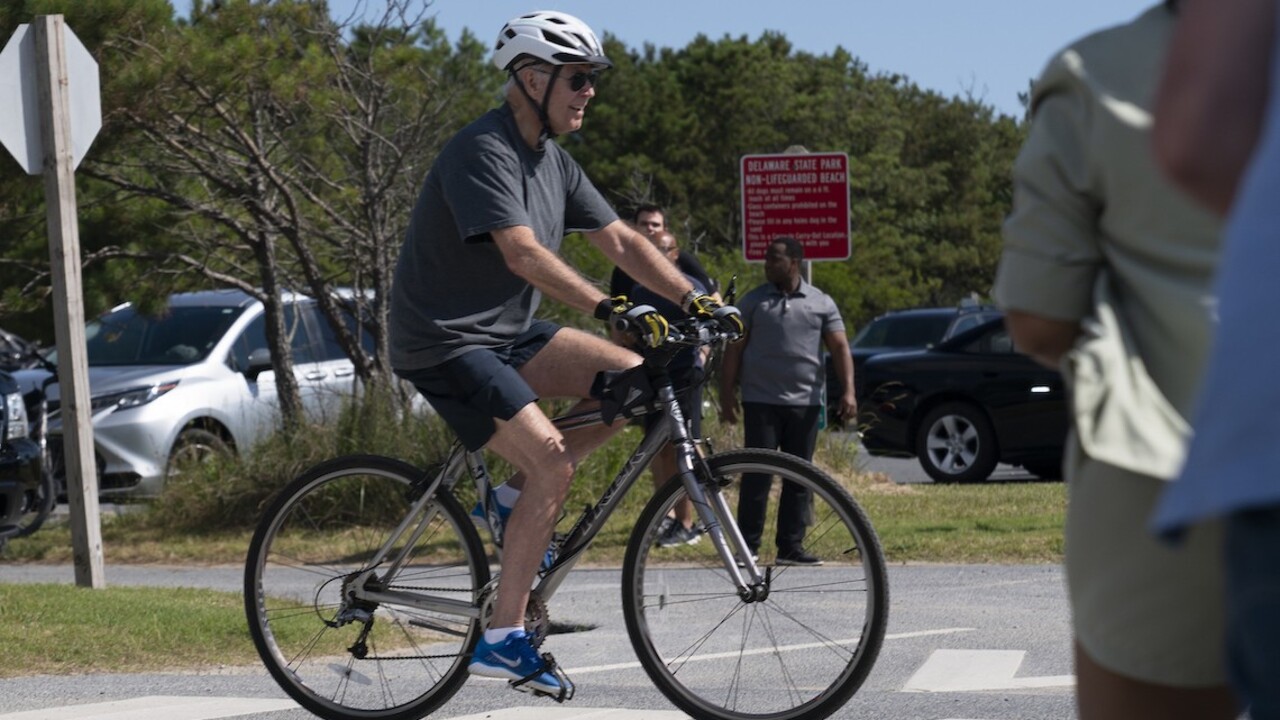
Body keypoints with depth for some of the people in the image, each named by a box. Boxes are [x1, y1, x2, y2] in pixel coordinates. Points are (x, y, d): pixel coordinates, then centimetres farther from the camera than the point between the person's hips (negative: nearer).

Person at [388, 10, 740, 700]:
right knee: (552, 462, -22)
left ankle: (514, 499, 6)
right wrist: (612, 308, -40)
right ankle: (502, 638, -14)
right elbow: (523, 254, -32)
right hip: (444, 340, -9)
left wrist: (696, 299, -3)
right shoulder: (482, 151, -20)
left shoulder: (554, 162, 9)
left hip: (506, 332, 9)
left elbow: (621, 240, 9)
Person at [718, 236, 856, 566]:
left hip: (804, 402, 2)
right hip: (761, 401, -2)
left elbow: (840, 348, 3)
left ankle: (791, 547, 10)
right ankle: (748, 546, 0)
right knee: (757, 475, -4)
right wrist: (727, 394, -3)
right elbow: (734, 350, 5)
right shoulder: (753, 301, 5)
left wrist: (848, 391, -9)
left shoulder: (821, 303, 7)